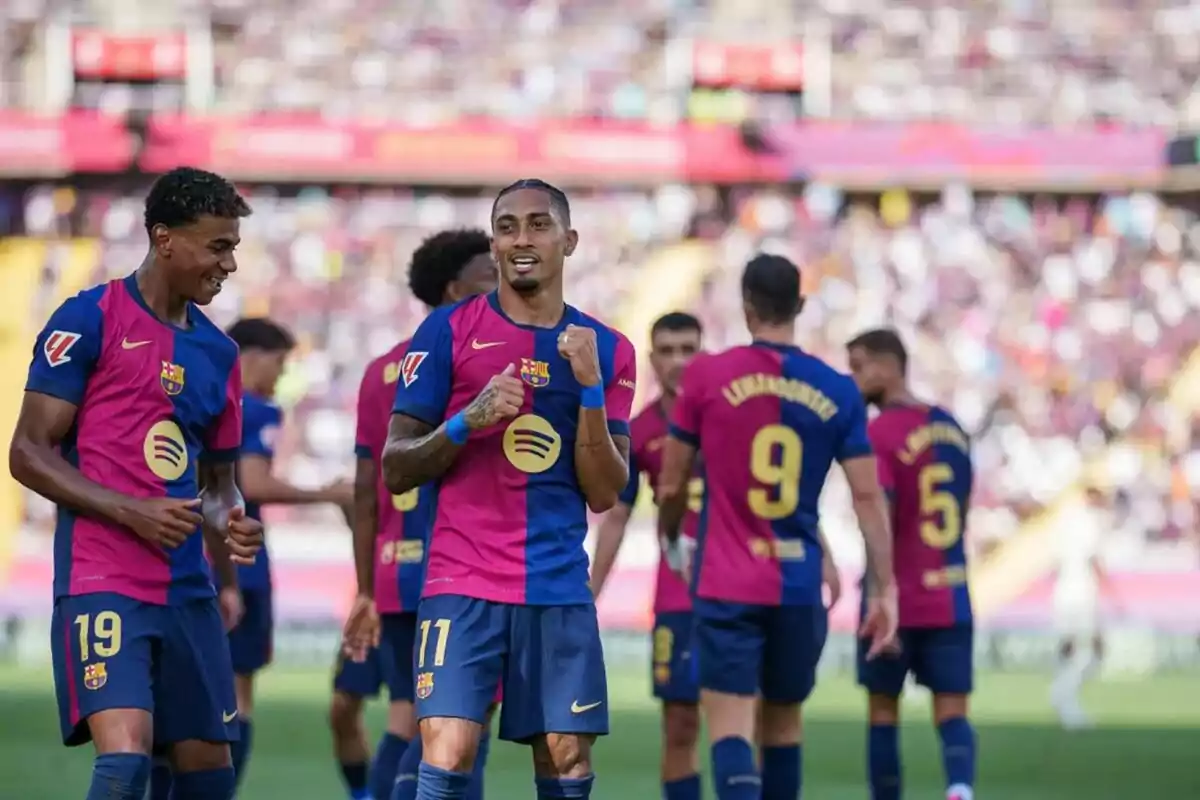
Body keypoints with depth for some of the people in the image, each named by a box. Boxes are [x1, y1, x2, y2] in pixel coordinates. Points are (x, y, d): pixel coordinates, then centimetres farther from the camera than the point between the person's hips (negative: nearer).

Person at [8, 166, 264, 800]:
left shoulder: (217, 352, 15)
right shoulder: (89, 319, -4)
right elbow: (28, 454, -7)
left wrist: (230, 527, 1)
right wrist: (132, 512, -17)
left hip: (188, 591, 7)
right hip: (103, 583, -7)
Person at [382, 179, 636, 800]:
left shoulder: (606, 350, 9)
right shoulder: (448, 331, 1)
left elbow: (604, 494, 3)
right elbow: (396, 470, 1)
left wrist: (590, 388, -9)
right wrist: (469, 420, -16)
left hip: (561, 589, 3)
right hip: (463, 584, -3)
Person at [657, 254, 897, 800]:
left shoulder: (707, 376, -4)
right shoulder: (837, 392, 2)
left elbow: (671, 485, 3)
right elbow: (868, 497, -1)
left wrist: (671, 541, 23)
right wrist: (885, 589, 4)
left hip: (726, 586, -3)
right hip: (799, 587, 3)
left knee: (730, 723, -8)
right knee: (783, 722, 18)